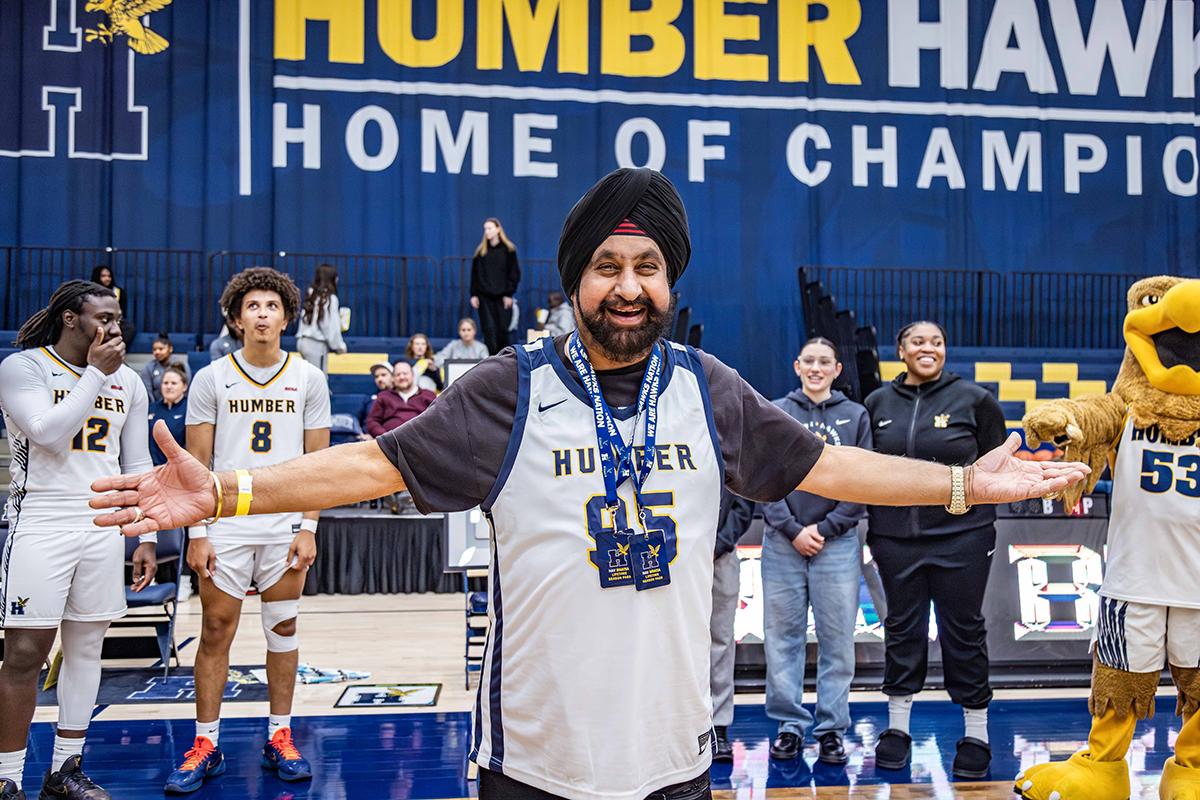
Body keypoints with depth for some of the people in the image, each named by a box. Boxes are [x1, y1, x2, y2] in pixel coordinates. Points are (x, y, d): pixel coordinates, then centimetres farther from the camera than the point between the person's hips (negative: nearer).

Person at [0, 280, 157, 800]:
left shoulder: (128, 381, 10)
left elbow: (138, 465, 12)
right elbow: (49, 432, -20)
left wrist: (146, 537, 8)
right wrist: (95, 373, -16)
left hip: (103, 528, 5)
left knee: (86, 647, 9)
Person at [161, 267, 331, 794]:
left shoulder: (309, 379, 3)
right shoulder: (211, 379, 1)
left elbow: (317, 461, 3)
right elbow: (196, 464, 1)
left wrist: (309, 529, -4)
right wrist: (196, 533, -5)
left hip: (286, 526, 1)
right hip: (225, 526, 0)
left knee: (283, 630, 8)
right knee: (216, 633, 4)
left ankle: (279, 738, 19)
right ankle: (206, 745, 15)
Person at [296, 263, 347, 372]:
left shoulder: (312, 295, 10)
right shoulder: (330, 298, -12)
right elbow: (332, 326, -11)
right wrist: (340, 345, 0)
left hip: (304, 341, 8)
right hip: (317, 344, -8)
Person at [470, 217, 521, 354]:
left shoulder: (508, 250, 2)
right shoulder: (480, 250, 8)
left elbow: (514, 274, 1)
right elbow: (474, 274, 9)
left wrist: (509, 294, -6)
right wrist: (473, 294, 1)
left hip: (502, 297, -1)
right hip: (484, 297, 2)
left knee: (502, 329, 1)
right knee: (489, 329, -4)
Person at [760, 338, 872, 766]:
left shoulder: (856, 416, 7)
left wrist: (824, 528, -7)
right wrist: (793, 530, -9)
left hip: (837, 542, 0)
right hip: (783, 542, 0)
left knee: (837, 639, 3)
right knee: (783, 636, 5)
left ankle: (832, 727, 14)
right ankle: (789, 723, 16)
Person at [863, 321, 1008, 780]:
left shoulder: (973, 398, -2)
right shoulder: (879, 403, 6)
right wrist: (874, 523, 9)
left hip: (961, 535, -2)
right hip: (895, 537, 3)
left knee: (964, 631, 6)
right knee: (902, 628, 11)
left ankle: (976, 735, 19)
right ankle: (897, 728, 24)